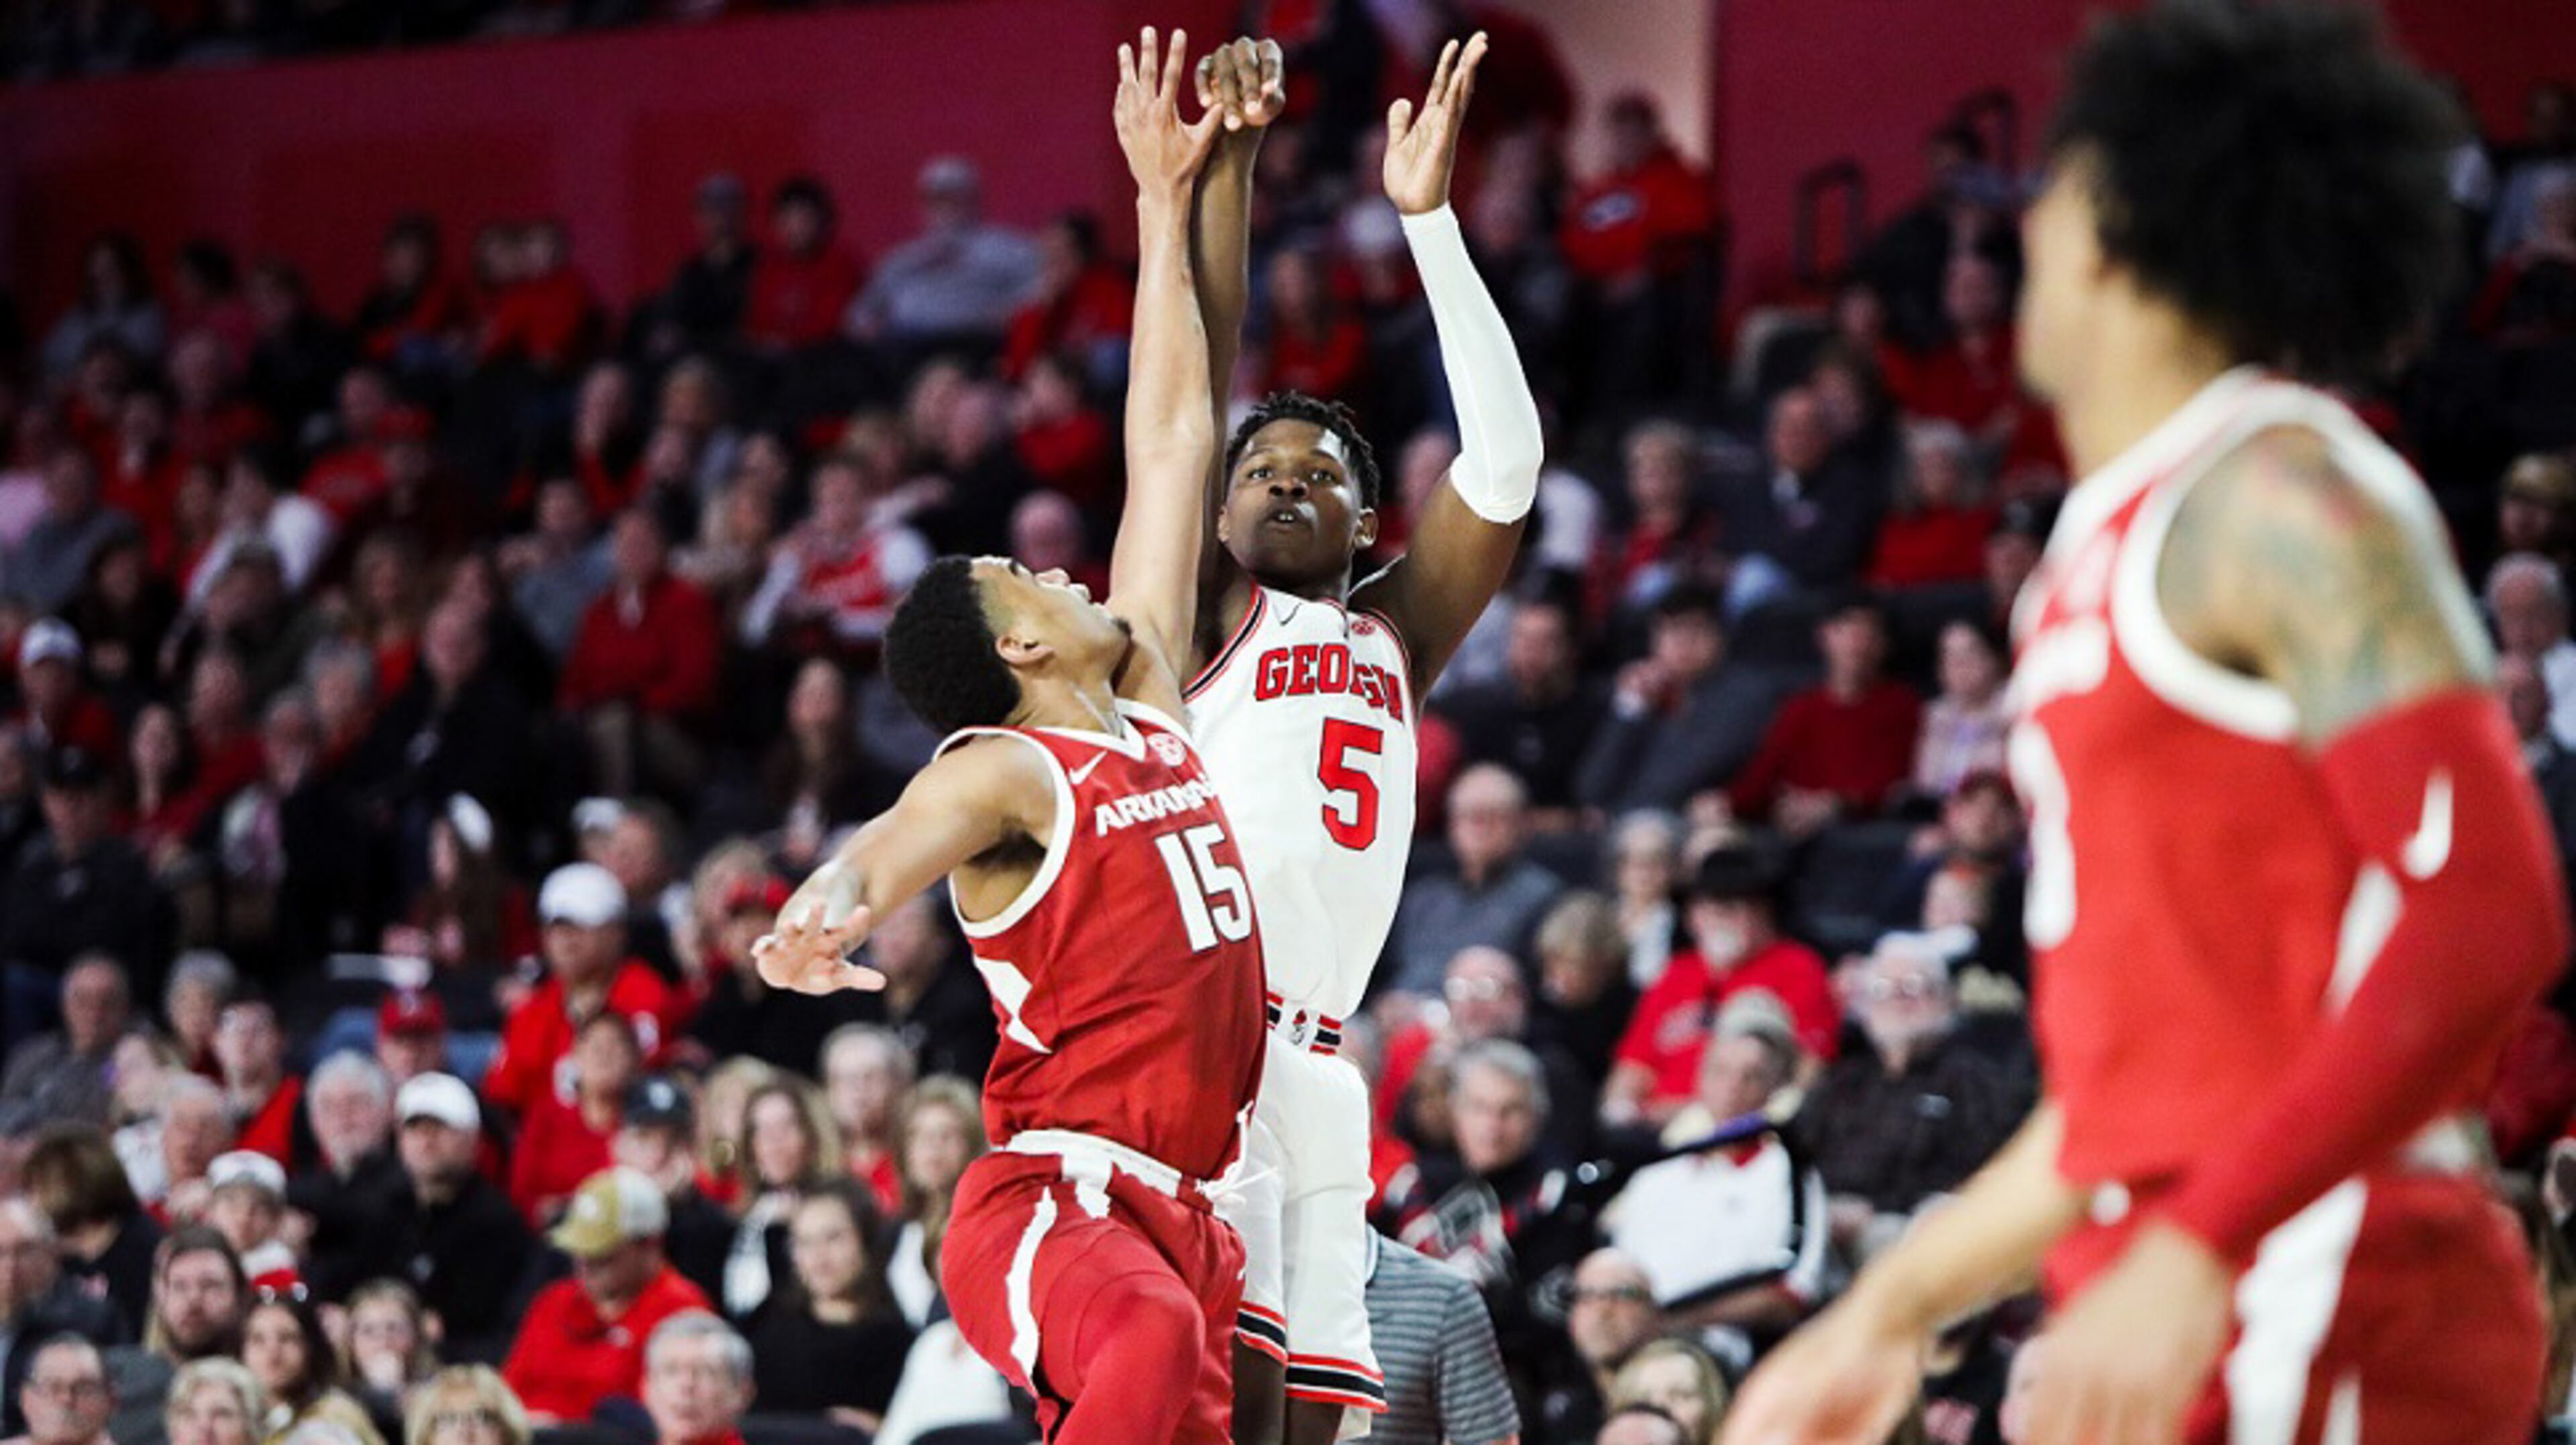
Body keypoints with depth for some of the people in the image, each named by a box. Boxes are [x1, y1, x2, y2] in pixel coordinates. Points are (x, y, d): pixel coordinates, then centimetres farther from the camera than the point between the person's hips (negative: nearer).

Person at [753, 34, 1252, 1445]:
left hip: (1174, 1211, 8)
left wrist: (1164, 208, 28)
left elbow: (1169, 440, 24)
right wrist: (824, 909, -50)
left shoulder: (1149, 711, 18)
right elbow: (895, 839, -27)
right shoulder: (1001, 772, -3)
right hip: (1050, 1201, -8)